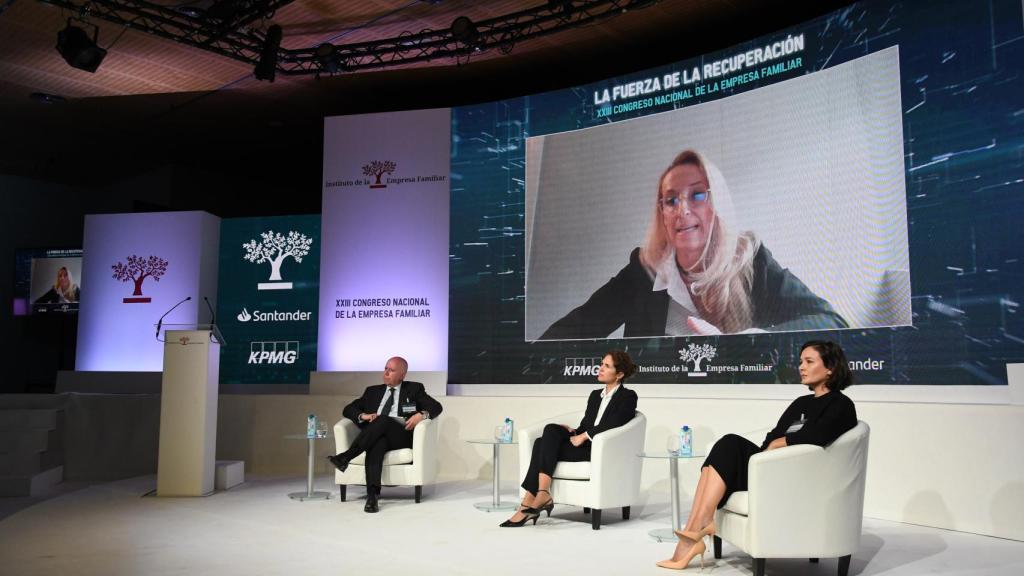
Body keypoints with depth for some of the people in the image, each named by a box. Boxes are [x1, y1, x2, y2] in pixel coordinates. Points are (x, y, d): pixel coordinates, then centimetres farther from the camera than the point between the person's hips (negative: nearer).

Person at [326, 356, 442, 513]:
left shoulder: (414, 389, 19)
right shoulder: (373, 391, 26)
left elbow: (436, 406, 8)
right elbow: (348, 409, 20)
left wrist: (422, 414, -14)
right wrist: (362, 415, -3)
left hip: (402, 436, -1)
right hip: (376, 435, 2)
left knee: (383, 419, -34)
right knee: (377, 444, -37)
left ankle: (347, 456, -40)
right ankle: (372, 495, -51)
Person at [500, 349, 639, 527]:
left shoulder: (628, 396, 1)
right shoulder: (595, 394, 23)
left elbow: (613, 425, -15)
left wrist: (584, 436, -16)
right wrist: (574, 432, -4)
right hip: (584, 444, 6)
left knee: (543, 446, -22)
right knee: (551, 429, -23)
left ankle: (532, 503, -24)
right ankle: (542, 494, -30)